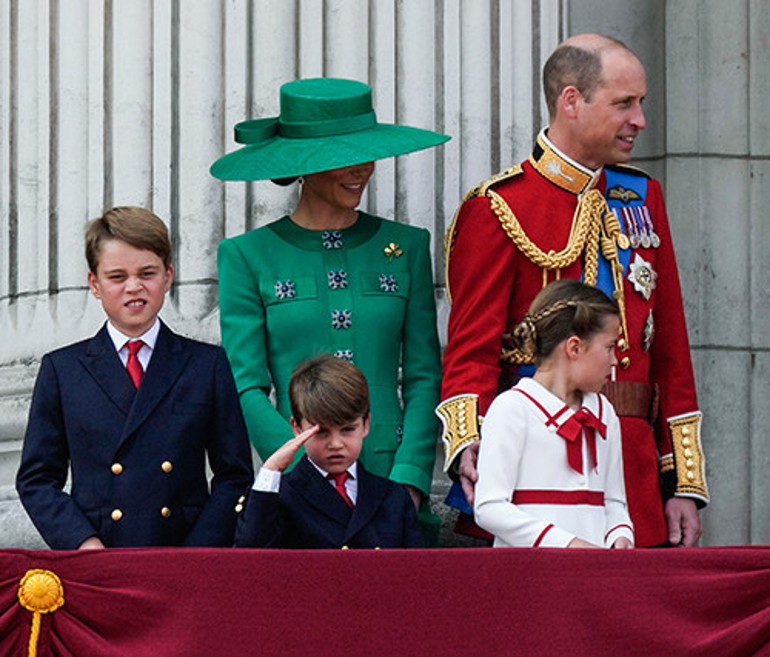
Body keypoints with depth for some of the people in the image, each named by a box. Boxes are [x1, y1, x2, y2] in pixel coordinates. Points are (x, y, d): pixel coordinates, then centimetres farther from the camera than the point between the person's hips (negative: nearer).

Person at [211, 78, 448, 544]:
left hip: (393, 477, 2)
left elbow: (424, 378, 8)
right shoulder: (247, 256, 4)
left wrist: (407, 482, -7)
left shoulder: (406, 246, 11)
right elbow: (247, 390, 0)